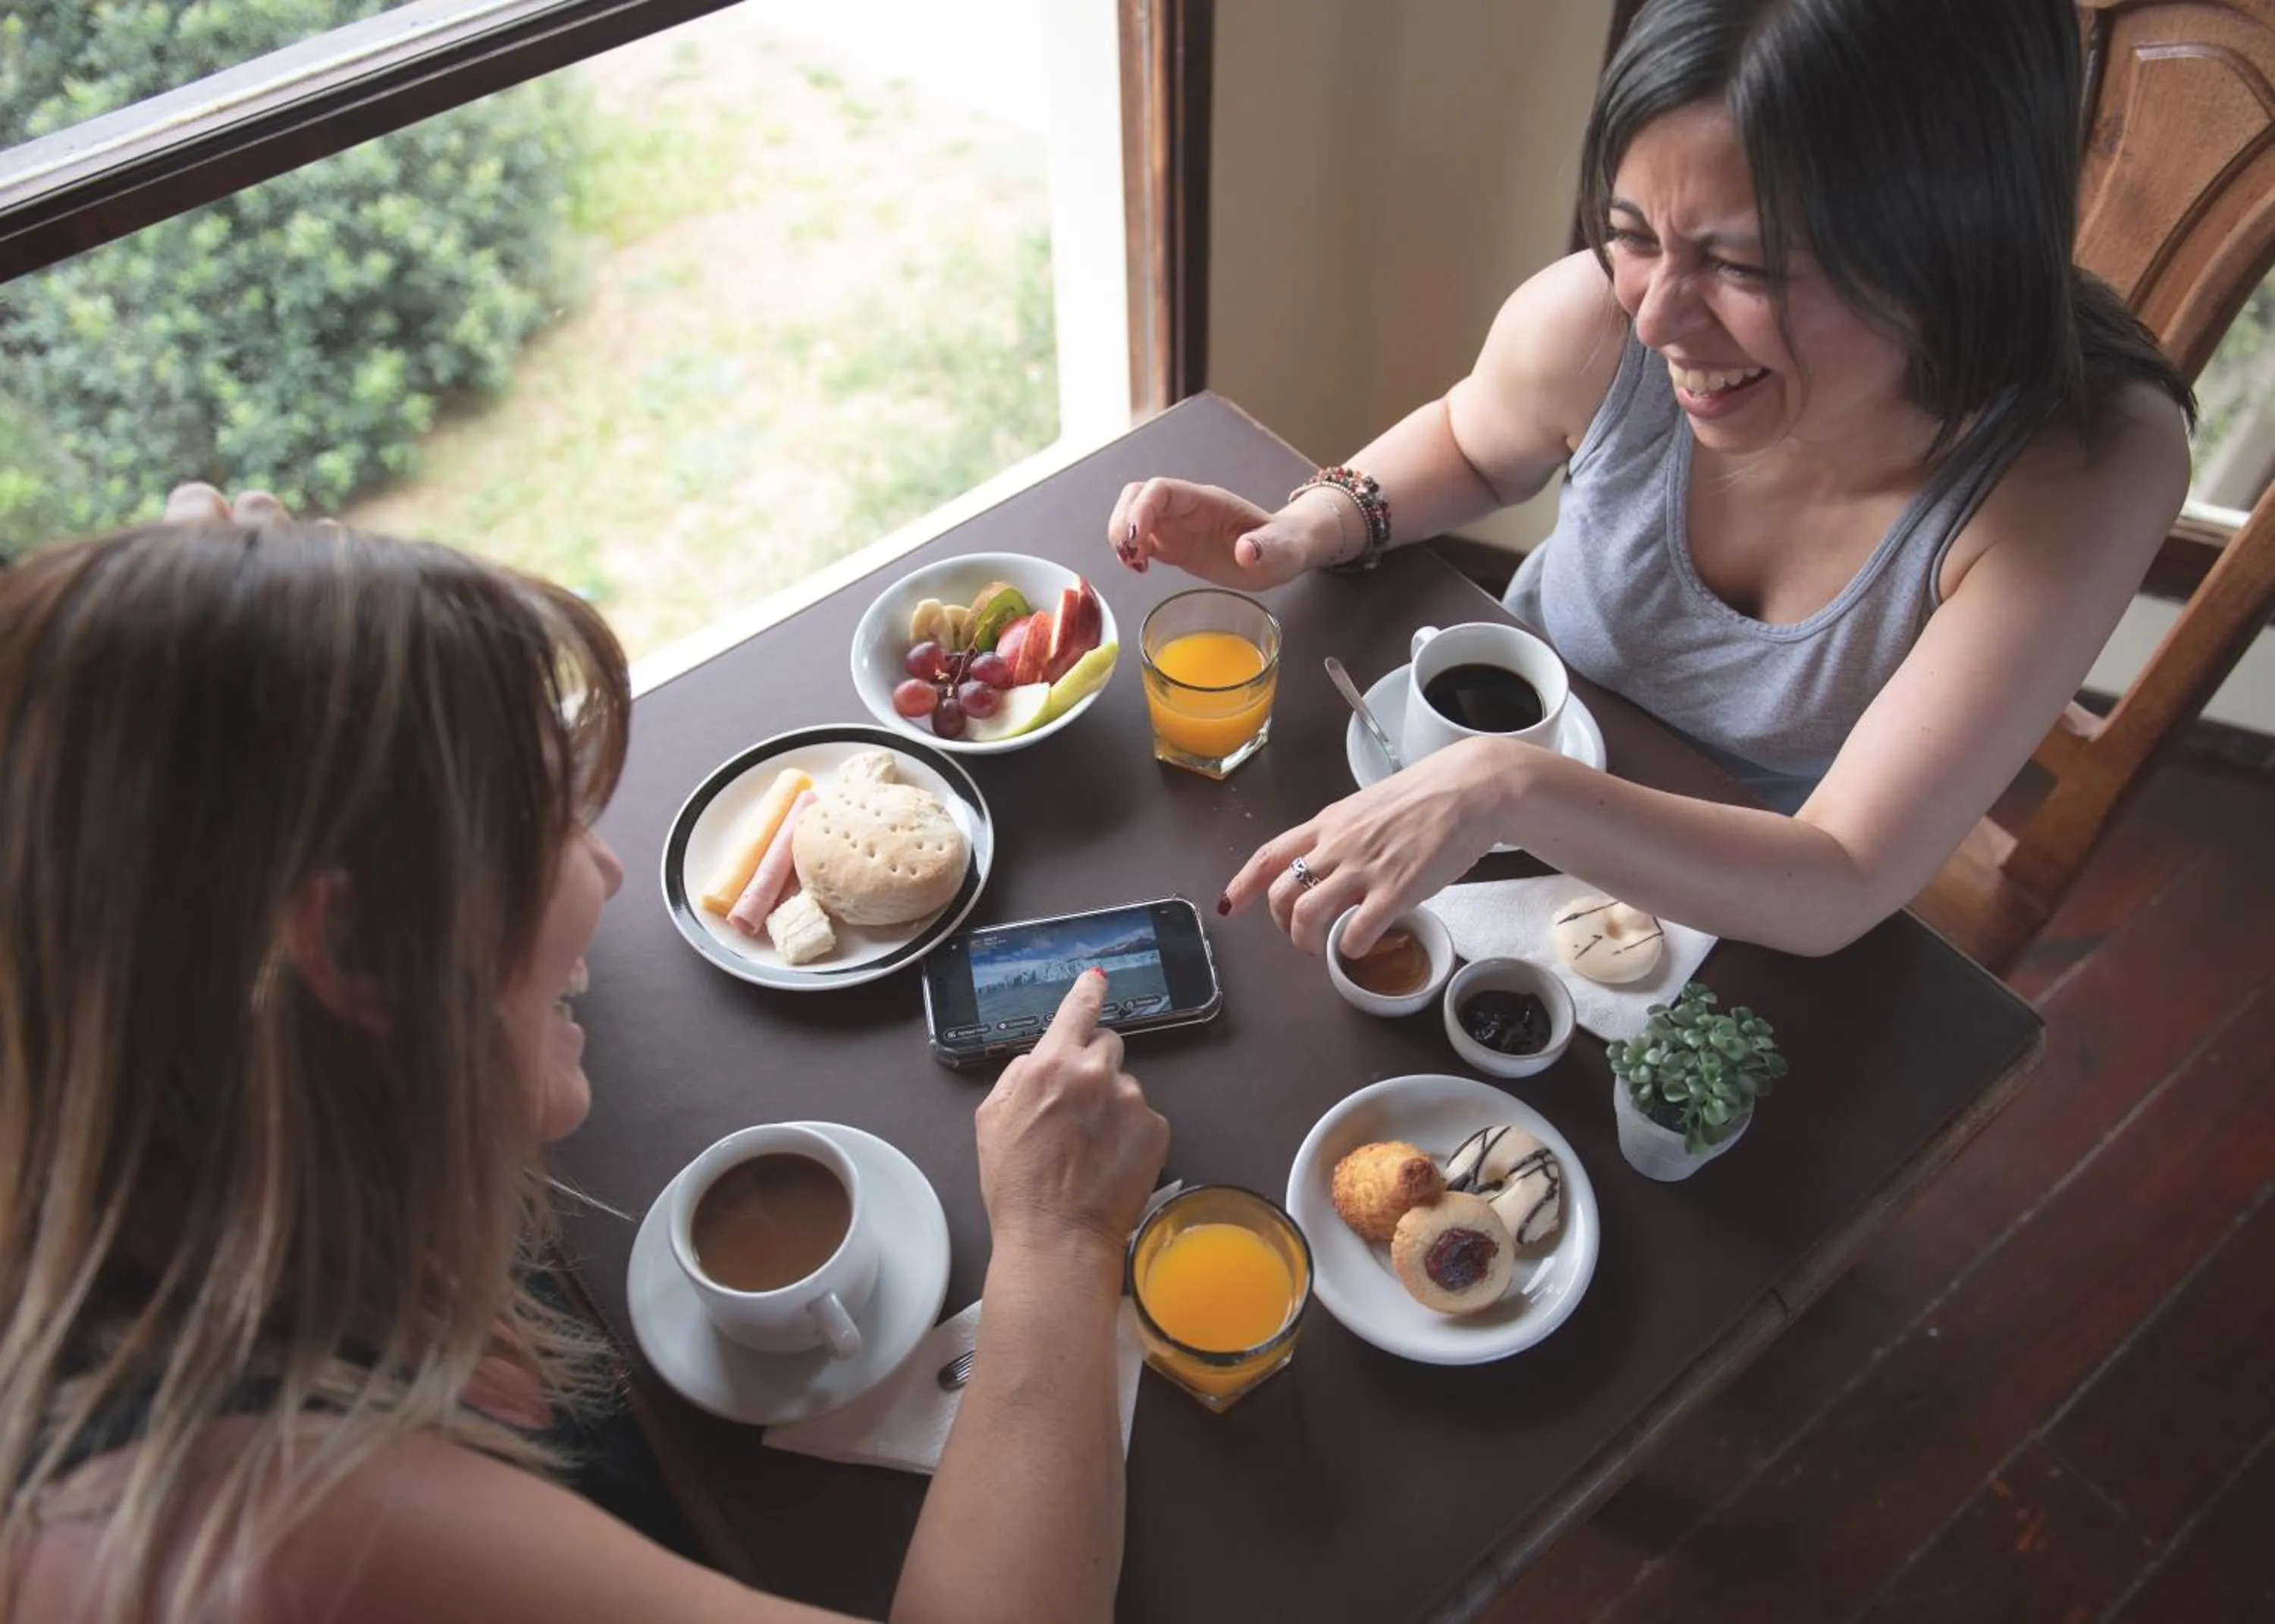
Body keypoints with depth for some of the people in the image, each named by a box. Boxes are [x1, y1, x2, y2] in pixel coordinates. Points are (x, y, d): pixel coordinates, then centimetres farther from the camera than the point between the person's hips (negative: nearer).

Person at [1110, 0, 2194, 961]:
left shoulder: (2090, 467, -31)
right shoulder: (1594, 326, -25)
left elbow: (1842, 886, -33)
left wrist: (1511, 791, -47)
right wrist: (1320, 522, -20)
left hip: (1769, 922, 0)